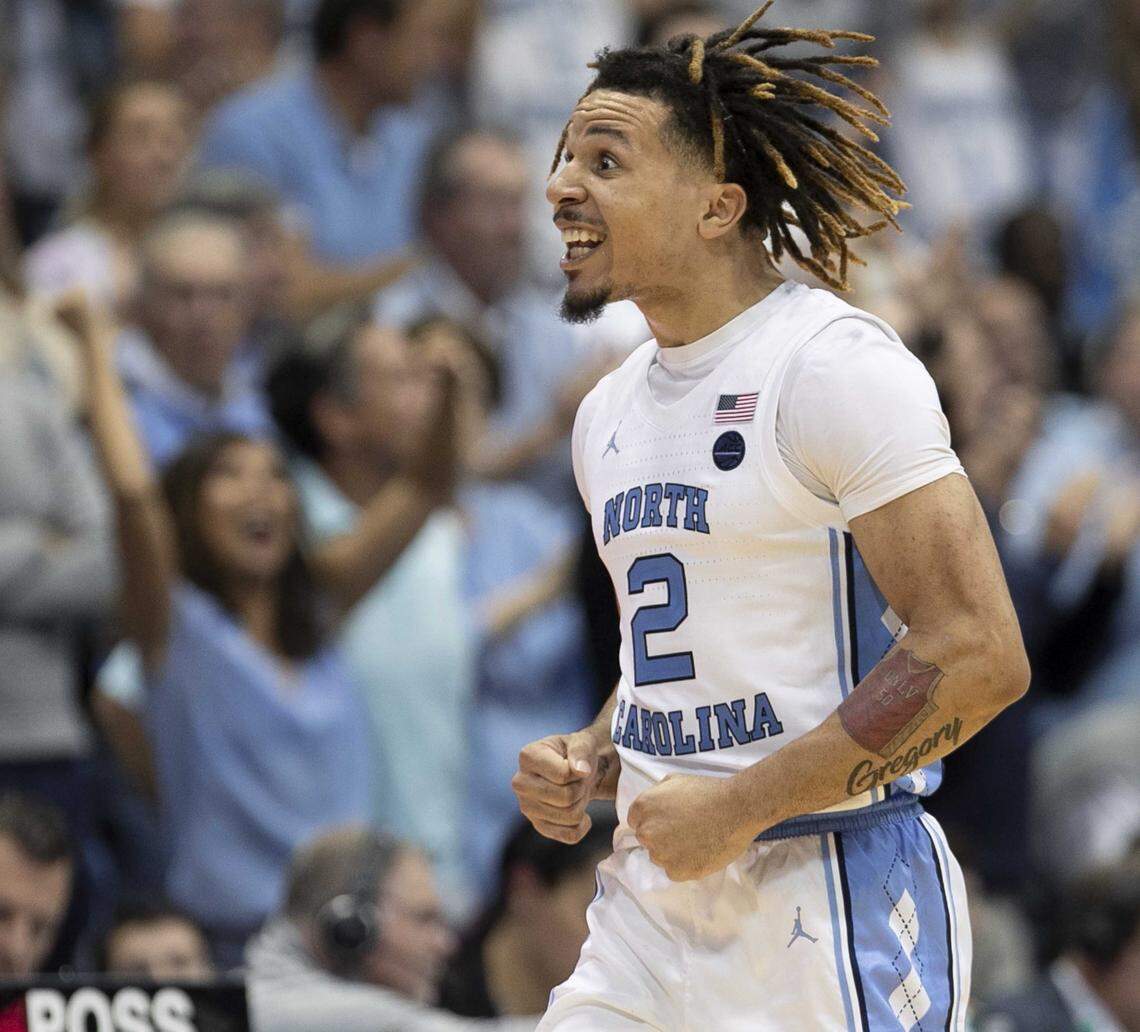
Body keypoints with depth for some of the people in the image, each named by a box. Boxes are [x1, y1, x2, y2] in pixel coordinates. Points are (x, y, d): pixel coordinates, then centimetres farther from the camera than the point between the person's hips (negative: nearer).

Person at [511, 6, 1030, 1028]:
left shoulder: (834, 363, -12)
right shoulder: (610, 413, 15)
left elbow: (978, 657, -19)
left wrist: (736, 807, -17)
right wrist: (590, 763, 6)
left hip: (832, 901, -7)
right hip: (652, 902, 7)